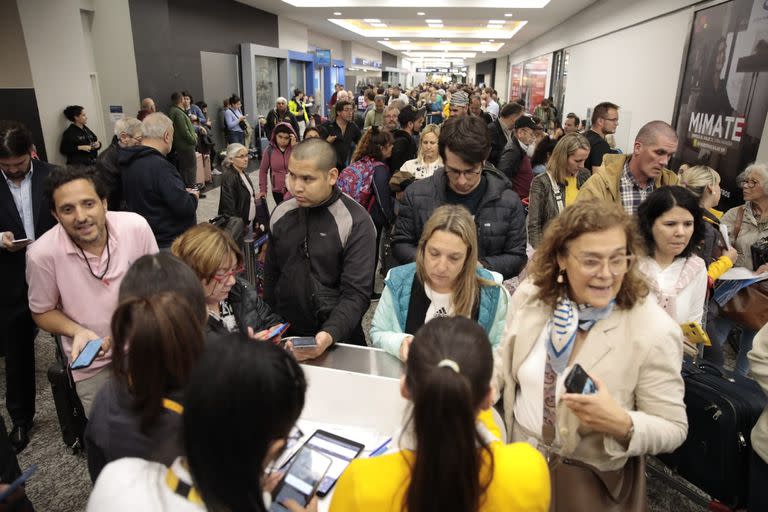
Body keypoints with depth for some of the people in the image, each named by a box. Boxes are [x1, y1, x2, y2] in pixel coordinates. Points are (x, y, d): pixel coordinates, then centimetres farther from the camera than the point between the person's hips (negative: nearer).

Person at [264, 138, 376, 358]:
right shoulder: (281, 213, -1)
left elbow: (356, 293, -20)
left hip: (338, 339, -4)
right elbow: (271, 276, 8)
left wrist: (329, 334, -34)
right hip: (285, 335, 4)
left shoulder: (356, 222, -16)